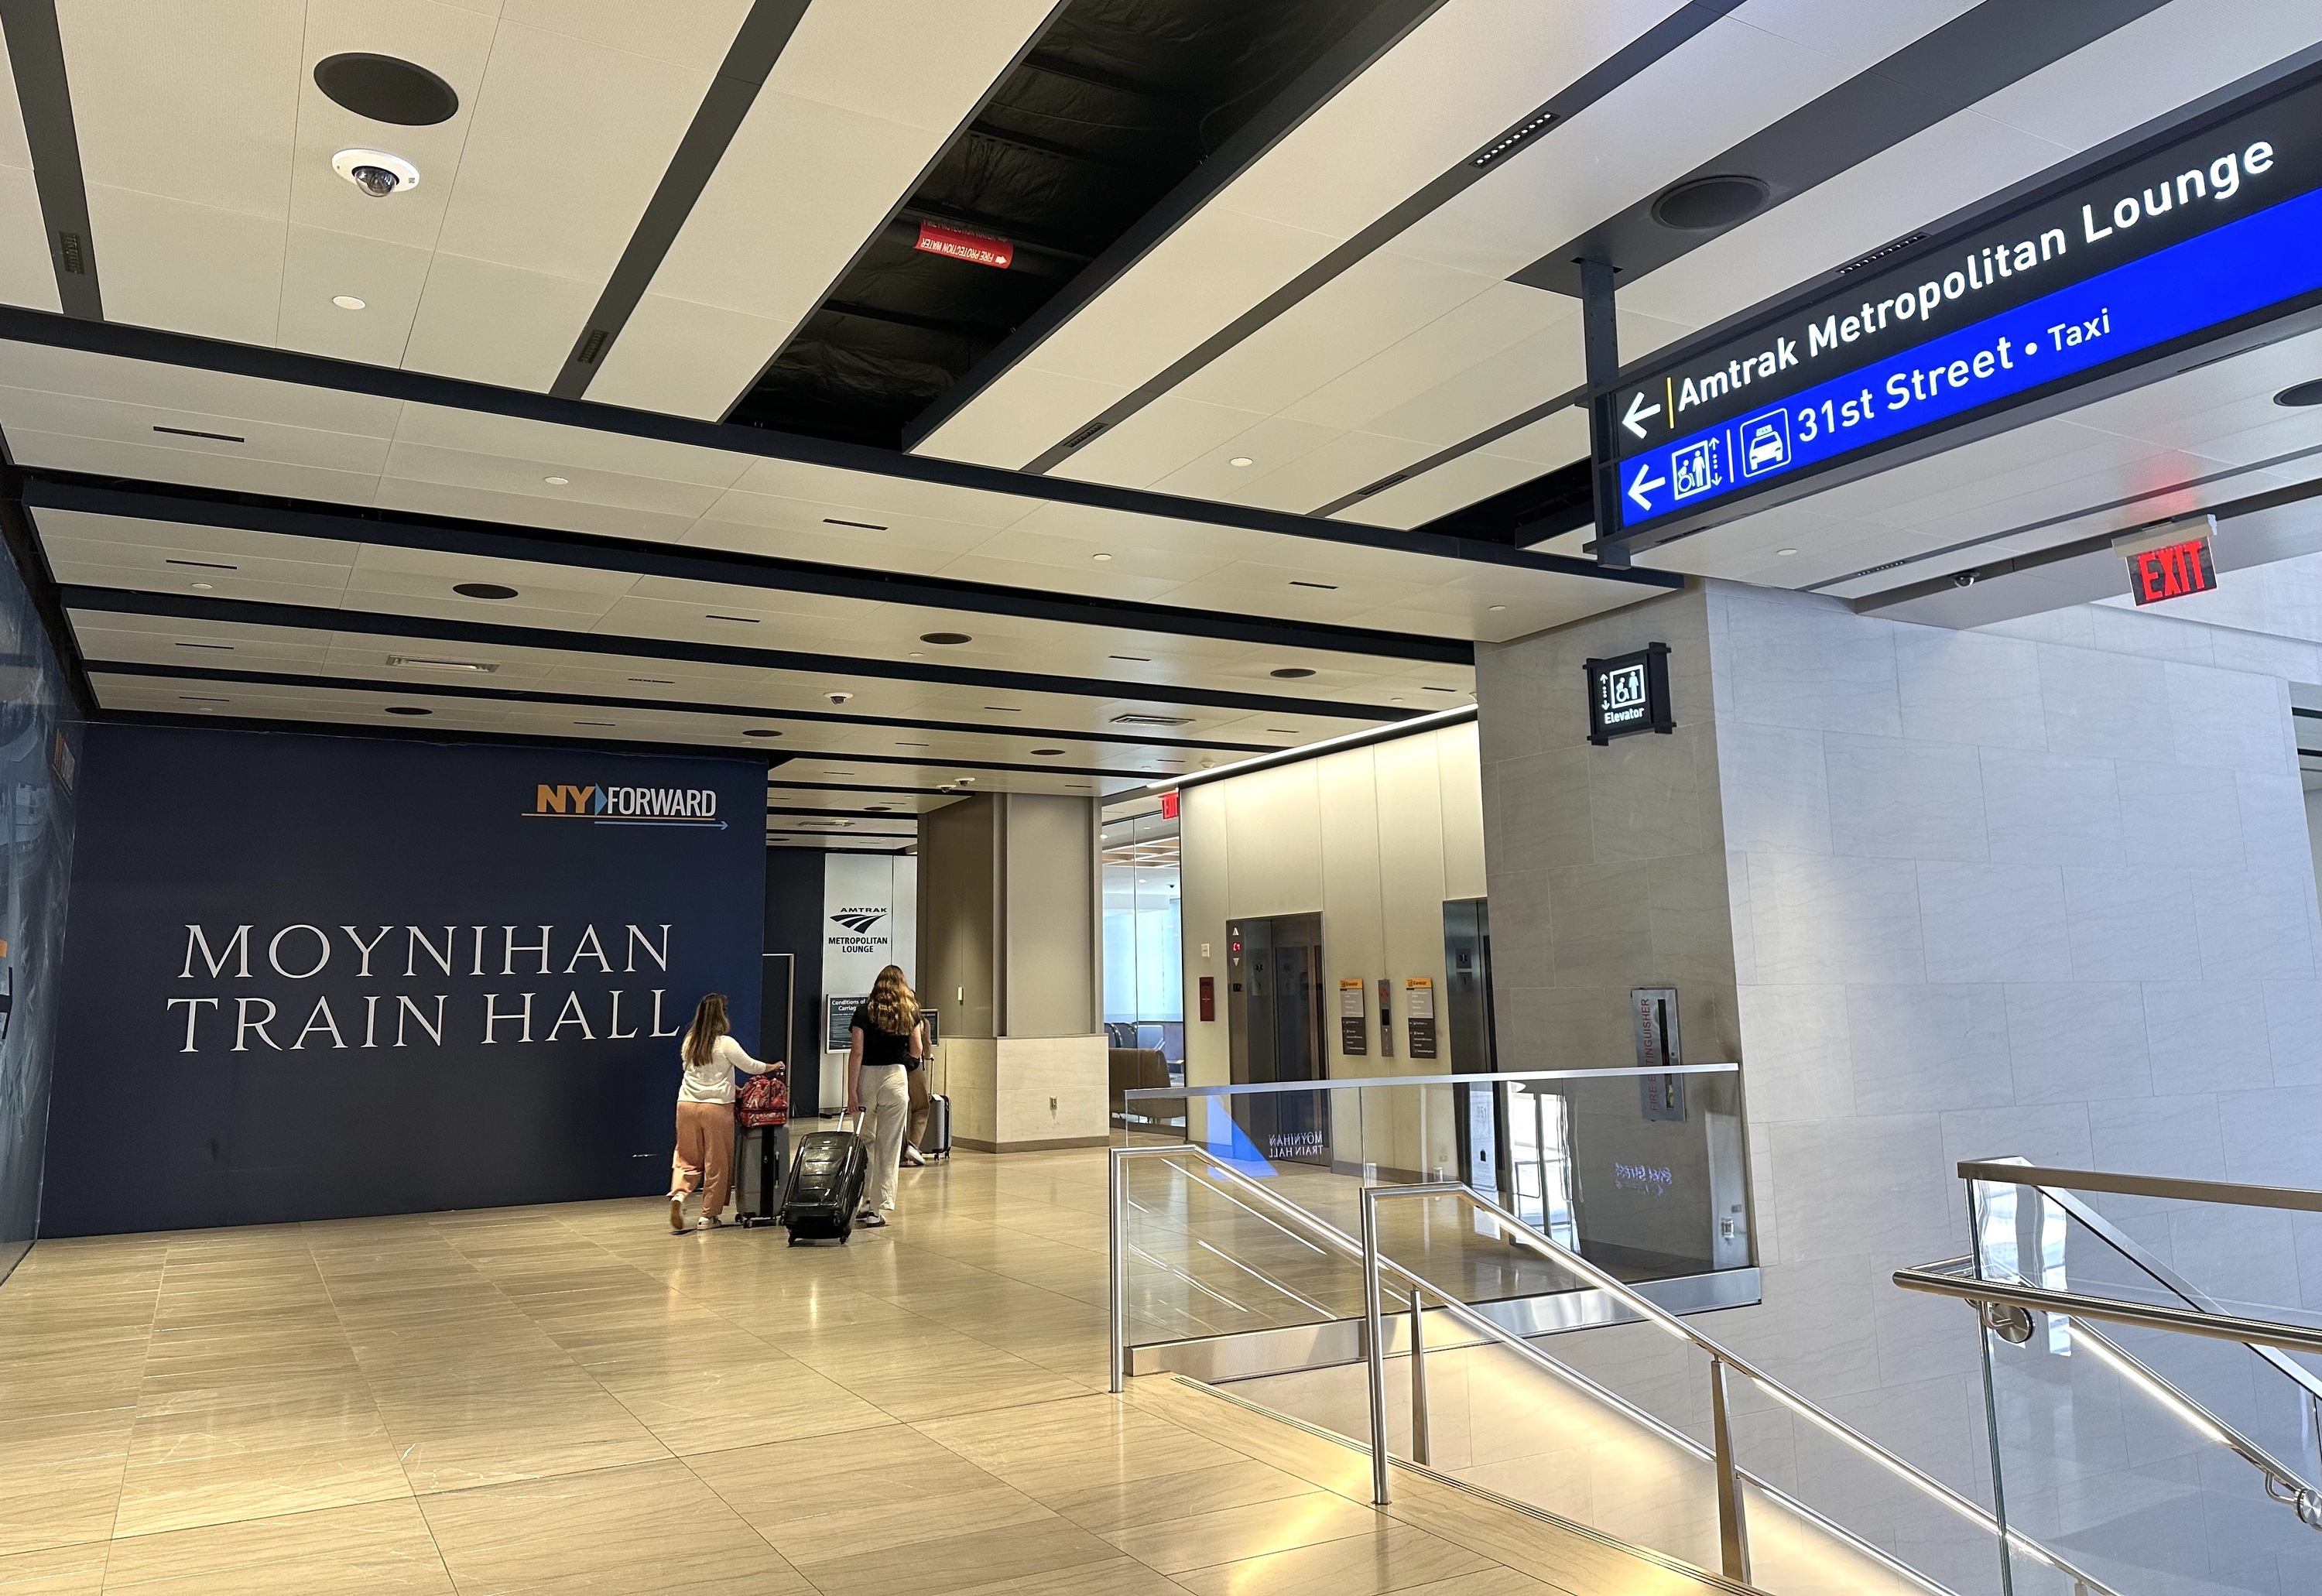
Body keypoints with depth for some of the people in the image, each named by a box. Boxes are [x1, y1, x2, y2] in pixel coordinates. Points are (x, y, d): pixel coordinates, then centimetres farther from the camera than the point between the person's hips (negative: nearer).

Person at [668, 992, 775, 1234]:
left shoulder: (688, 1042, 6)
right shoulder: (725, 1043, -9)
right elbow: (751, 1066, -1)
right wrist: (773, 1067, 19)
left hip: (687, 1104, 4)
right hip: (717, 1107, -4)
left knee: (687, 1157, 15)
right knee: (717, 1162, 7)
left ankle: (678, 1193, -10)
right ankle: (709, 1215, 11)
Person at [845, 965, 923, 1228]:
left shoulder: (864, 1011, 1)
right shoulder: (910, 1013, 6)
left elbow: (856, 1052, -7)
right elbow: (917, 1053, 7)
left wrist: (851, 1091, -9)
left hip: (866, 1077, 0)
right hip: (896, 1077, 0)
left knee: (864, 1142, 16)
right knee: (889, 1147, 4)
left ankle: (865, 1202, 15)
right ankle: (879, 1209, 3)